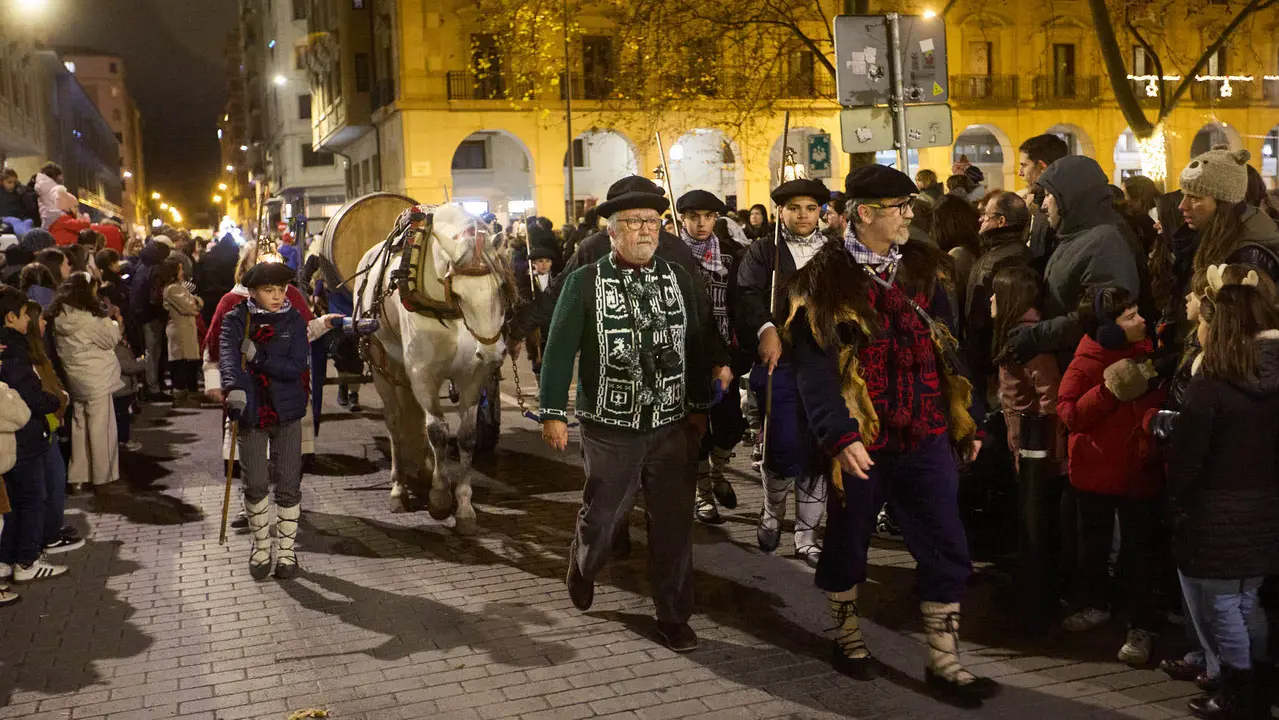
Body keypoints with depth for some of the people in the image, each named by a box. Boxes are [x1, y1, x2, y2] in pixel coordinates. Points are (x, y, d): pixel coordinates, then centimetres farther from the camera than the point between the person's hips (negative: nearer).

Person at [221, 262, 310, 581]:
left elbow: (296, 366, -12)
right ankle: (261, 546, 25)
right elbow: (227, 356, -22)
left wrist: (257, 356, -21)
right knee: (255, 485, 5)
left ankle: (286, 549, 18)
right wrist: (233, 387, -41)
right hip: (251, 412, 0)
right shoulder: (236, 320, -4)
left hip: (287, 412, 0)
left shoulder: (293, 320, -2)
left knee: (289, 485, 4)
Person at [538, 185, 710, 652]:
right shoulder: (585, 282, -6)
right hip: (610, 428, -2)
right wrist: (553, 413, -8)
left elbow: (695, 346, 8)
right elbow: (560, 349, -5)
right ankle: (582, 571, 44)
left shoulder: (678, 280, 4)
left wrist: (699, 406, 8)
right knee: (602, 516, 10)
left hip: (673, 427, 3)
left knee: (674, 525, 6)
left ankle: (674, 617, 21)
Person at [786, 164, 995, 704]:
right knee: (848, 543, 13)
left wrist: (967, 420, 9)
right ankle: (847, 636, 35)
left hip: (927, 436, 4)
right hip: (863, 440, -4)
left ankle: (944, 662, 15)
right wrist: (840, 435, -23)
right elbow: (814, 366, -14)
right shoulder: (825, 280, -8)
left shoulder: (921, 269, 8)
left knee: (947, 550, 3)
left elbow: (947, 349, 11)